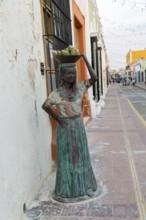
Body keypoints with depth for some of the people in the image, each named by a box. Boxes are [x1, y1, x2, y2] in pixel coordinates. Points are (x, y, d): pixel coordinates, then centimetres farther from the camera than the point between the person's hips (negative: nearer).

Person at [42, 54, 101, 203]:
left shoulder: (80, 87, -1)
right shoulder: (56, 93, -8)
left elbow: (94, 78, -13)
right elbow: (45, 106, 2)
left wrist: (85, 58, -14)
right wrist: (57, 119, -2)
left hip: (78, 126, 3)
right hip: (65, 128, -3)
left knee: (81, 157, 14)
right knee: (66, 158, 7)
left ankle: (82, 186, 32)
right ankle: (67, 190, 22)